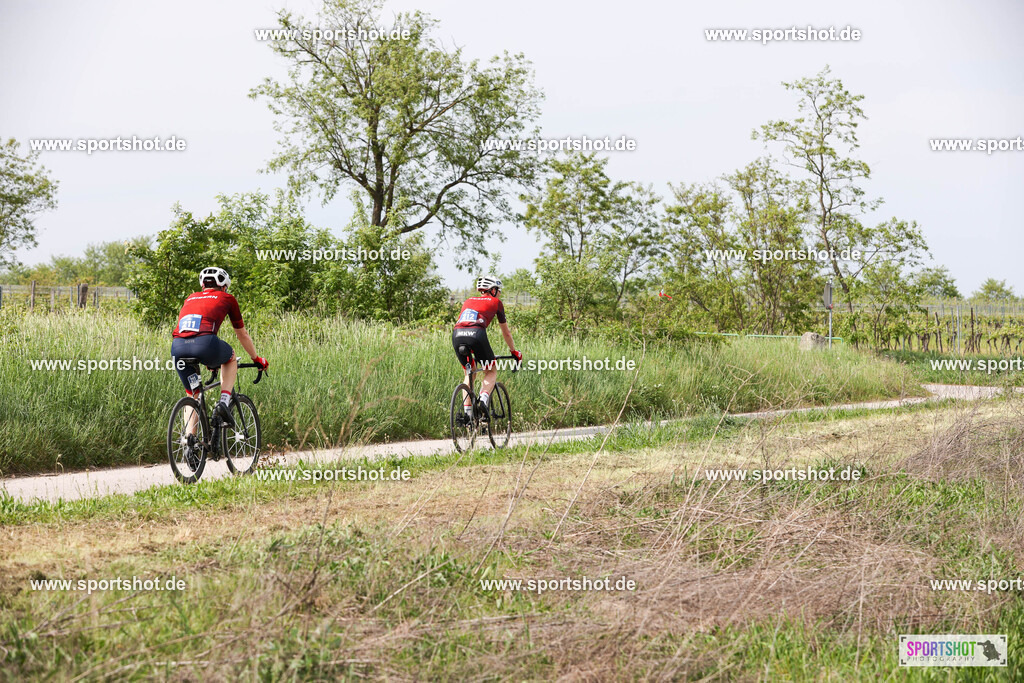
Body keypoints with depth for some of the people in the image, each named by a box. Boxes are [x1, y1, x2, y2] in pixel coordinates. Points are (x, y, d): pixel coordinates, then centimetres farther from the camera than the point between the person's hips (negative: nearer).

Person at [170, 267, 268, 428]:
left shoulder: (190, 298, 34)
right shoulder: (227, 299, 24)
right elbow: (243, 335, 33)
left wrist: (208, 359, 61)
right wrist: (257, 359, 50)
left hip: (177, 347, 3)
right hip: (205, 344, -3)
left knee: (192, 395, 23)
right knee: (230, 357, 31)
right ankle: (225, 401, 13)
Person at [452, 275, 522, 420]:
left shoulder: (468, 301, 33)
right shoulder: (495, 302, 22)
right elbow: (506, 333, 29)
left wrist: (469, 351, 52)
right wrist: (514, 352, 43)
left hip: (457, 334, 4)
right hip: (476, 333, -4)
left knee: (469, 373, 24)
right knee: (491, 372, 16)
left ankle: (467, 412, 11)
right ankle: (484, 399, -12)